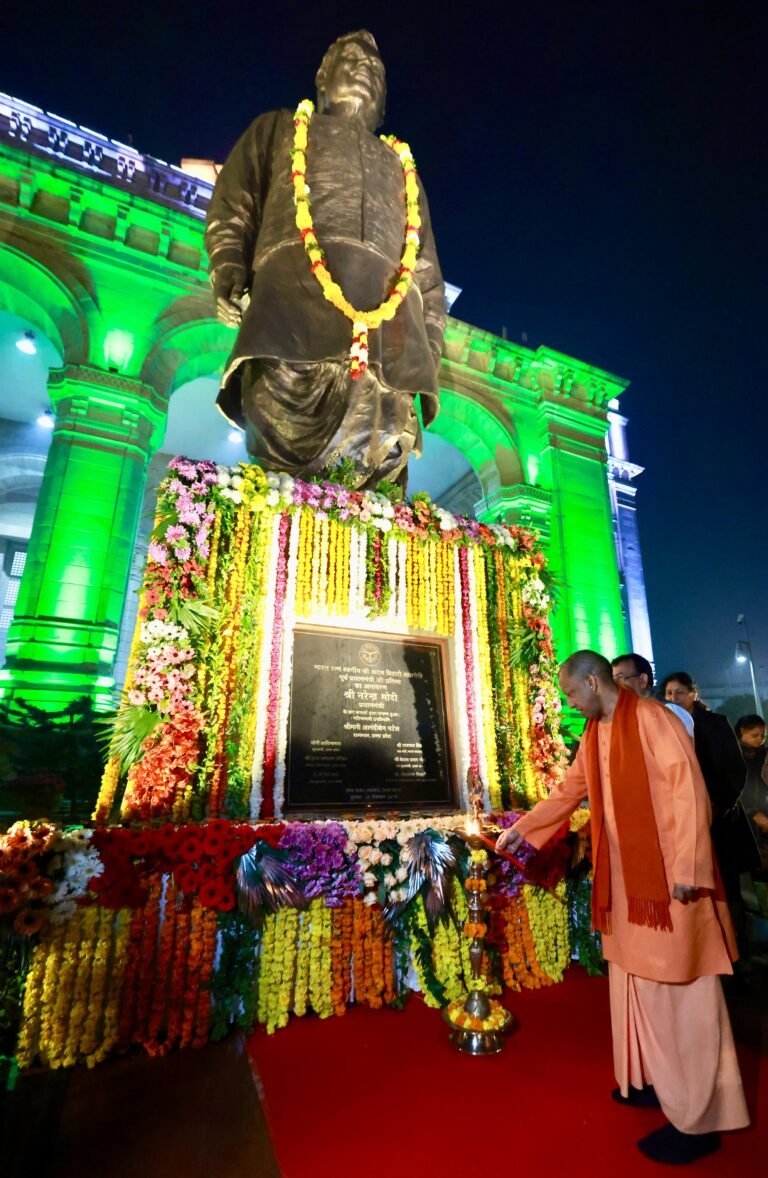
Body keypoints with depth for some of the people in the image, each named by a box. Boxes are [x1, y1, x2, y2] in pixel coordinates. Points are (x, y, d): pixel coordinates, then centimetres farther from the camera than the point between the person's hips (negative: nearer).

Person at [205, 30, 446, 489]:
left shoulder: (398, 165, 41)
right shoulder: (281, 127, 37)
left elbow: (427, 266, 29)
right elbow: (232, 202, 21)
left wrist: (430, 350, 12)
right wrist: (228, 271, -1)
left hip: (388, 306, 3)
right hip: (299, 287, -2)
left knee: (386, 442, -19)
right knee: (286, 412, -27)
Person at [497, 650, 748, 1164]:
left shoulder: (652, 719, -15)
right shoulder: (594, 735, 9)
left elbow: (688, 791, -18)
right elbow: (568, 792, 17)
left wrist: (687, 868, -20)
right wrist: (521, 829, 17)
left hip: (667, 879, -8)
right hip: (626, 880, 8)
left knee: (678, 992, 3)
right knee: (637, 983, 17)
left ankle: (698, 1118, 18)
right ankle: (658, 1080, 35)